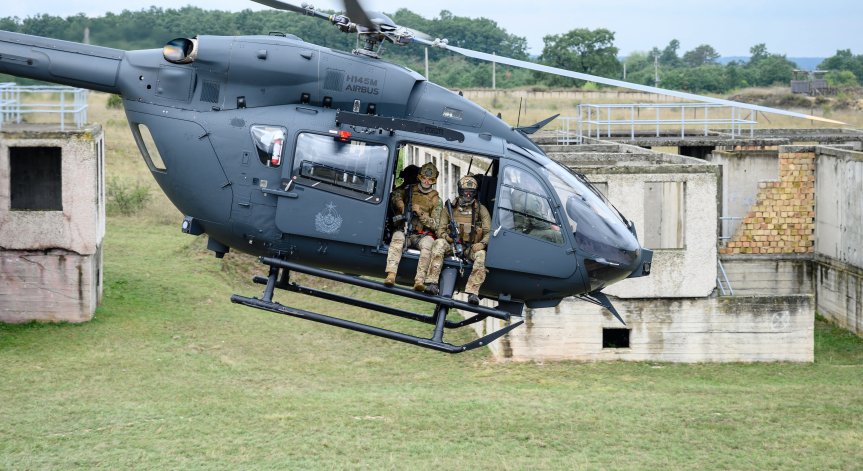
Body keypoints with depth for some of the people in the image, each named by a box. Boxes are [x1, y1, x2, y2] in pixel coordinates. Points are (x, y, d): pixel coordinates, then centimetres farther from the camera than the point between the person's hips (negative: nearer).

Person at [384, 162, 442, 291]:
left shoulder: (435, 199, 8)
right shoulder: (410, 190, 14)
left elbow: (435, 225, 3)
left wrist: (421, 213, -11)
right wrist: (400, 203, -4)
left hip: (422, 235, -1)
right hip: (404, 231, 1)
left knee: (428, 243, -36)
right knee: (397, 237, -35)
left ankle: (420, 280, -49)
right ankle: (391, 275, -50)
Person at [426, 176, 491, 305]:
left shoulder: (481, 210, 8)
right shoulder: (450, 208, 11)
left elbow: (489, 232, 4)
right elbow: (441, 228, 10)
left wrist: (482, 243, -17)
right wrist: (445, 236, -15)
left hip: (471, 248, -1)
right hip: (452, 245, 1)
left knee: (481, 255, -35)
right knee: (439, 243, -32)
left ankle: (473, 292, -43)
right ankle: (433, 283, -41)